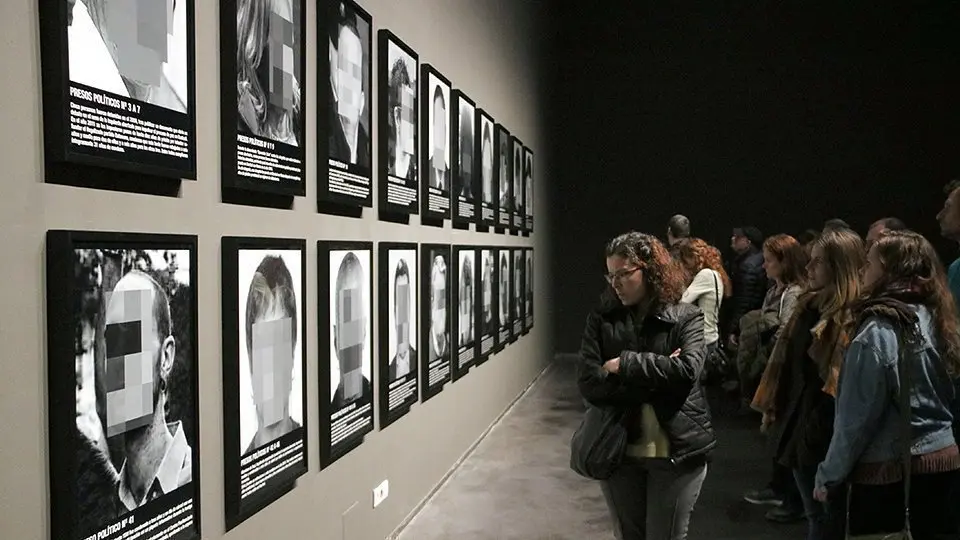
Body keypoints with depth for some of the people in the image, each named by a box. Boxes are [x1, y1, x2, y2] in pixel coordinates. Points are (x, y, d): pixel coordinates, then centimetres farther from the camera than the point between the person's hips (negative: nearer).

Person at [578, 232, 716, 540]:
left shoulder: (687, 318, -3)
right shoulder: (601, 319, 0)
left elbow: (687, 370, -20)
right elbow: (589, 384, -11)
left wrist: (626, 364, -16)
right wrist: (657, 379, -16)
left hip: (677, 452, -2)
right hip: (618, 451, 2)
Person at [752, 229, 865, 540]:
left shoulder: (854, 317, -18)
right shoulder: (810, 306, 10)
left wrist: (817, 432, -21)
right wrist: (780, 418, 14)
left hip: (828, 439, -8)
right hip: (799, 430, 8)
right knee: (815, 515, 20)